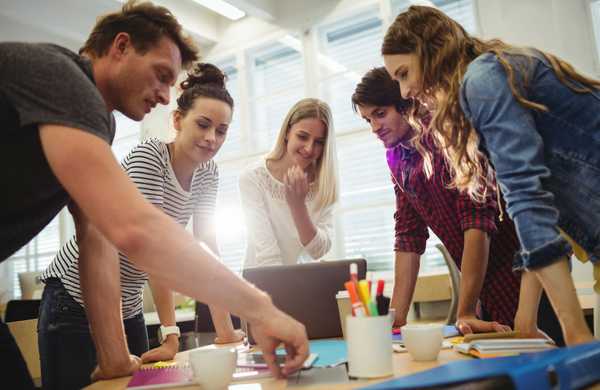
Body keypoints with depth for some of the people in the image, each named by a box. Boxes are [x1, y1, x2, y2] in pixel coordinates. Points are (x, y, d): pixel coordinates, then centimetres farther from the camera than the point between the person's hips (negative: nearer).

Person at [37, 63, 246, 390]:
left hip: (128, 307, 7)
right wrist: (170, 335, -30)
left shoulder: (208, 172, 0)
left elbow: (206, 247, -4)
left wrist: (226, 332, -10)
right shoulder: (148, 155, -20)